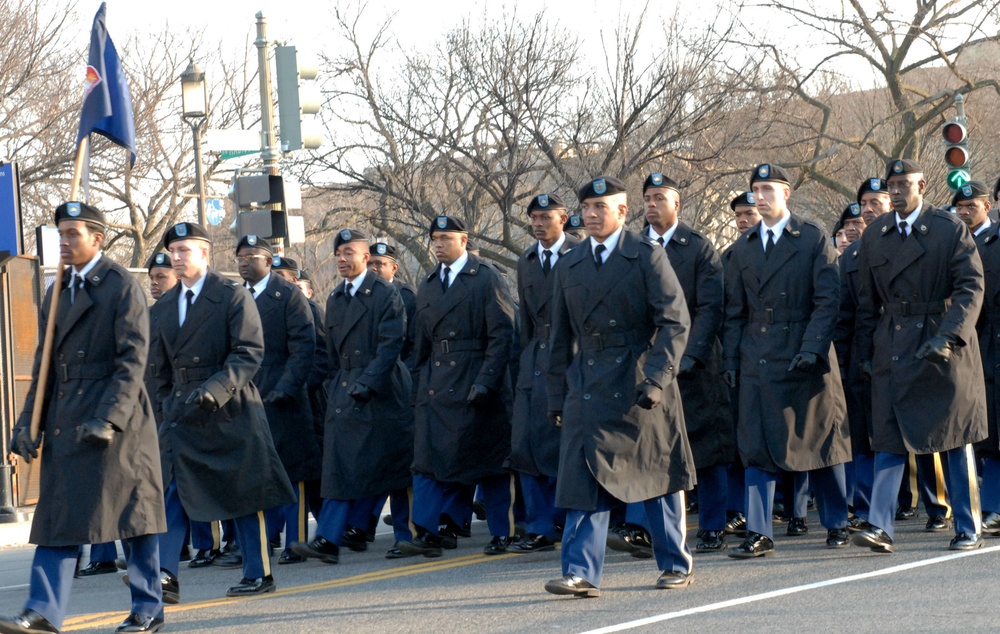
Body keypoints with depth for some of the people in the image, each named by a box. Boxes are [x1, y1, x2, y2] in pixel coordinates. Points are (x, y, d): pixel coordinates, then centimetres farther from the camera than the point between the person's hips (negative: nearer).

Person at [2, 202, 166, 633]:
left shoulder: (122, 286, -6)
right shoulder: (57, 292, 16)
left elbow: (132, 360, -12)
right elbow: (45, 365, 18)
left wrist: (108, 419, -20)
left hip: (116, 418, -6)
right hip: (65, 421, 7)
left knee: (131, 512, 0)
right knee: (58, 515, 1)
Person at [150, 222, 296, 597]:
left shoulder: (233, 296, -5)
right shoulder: (163, 308, 13)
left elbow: (250, 354, -13)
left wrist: (215, 389, -24)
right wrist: (172, 402, 15)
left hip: (231, 411, -5)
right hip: (183, 413, 5)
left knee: (244, 493, 1)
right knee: (174, 489, -7)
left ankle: (259, 575, 10)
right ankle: (165, 575, -12)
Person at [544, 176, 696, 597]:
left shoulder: (648, 257, -3)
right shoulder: (569, 266, 11)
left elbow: (675, 323, -8)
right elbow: (561, 337, 16)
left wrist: (657, 379, -18)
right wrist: (557, 396, 11)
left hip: (640, 386, -3)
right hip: (589, 387, 3)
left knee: (658, 478, 6)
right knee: (584, 480, -6)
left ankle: (675, 565, 19)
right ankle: (581, 573, -7)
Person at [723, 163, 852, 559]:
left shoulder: (814, 239, 0)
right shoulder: (743, 248, 12)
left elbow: (827, 300, -6)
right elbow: (735, 311, 14)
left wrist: (812, 347, -17)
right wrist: (731, 360, 5)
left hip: (807, 358, -3)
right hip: (758, 360, 3)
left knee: (821, 441, 7)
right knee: (757, 447, -3)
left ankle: (836, 524, 21)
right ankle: (758, 534, -2)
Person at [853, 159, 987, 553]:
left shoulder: (951, 230, -3)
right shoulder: (874, 236, 10)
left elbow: (971, 287, -9)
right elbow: (868, 300, 15)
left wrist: (948, 335, -21)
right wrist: (865, 351, 11)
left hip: (943, 348, -3)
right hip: (893, 351, 3)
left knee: (954, 439, 4)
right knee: (889, 438, -4)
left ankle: (968, 530, 11)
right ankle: (879, 527, -8)